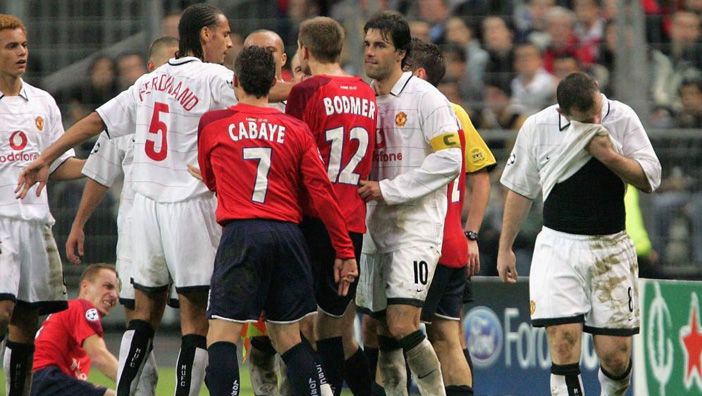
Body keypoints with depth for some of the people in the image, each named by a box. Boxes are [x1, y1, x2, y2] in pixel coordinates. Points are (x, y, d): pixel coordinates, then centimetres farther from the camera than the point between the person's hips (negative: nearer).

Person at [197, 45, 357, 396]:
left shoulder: (211, 124, 6)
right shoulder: (296, 130, 9)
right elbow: (322, 192, 4)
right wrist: (345, 252, 8)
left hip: (241, 235, -3)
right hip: (288, 235, 3)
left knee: (221, 337, -4)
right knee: (288, 336, 13)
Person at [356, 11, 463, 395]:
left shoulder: (425, 97, -8)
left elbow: (449, 160, -15)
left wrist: (388, 190, -16)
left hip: (416, 226, -7)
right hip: (374, 229, 7)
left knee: (402, 325, -17)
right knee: (384, 333, 7)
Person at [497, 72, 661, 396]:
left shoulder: (623, 118, -3)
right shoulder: (537, 127, -3)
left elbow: (650, 179, -2)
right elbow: (519, 188, 9)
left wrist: (610, 156, -18)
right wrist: (505, 248, 13)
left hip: (611, 247, 1)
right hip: (558, 245, -1)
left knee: (615, 356, -1)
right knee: (563, 345, -16)